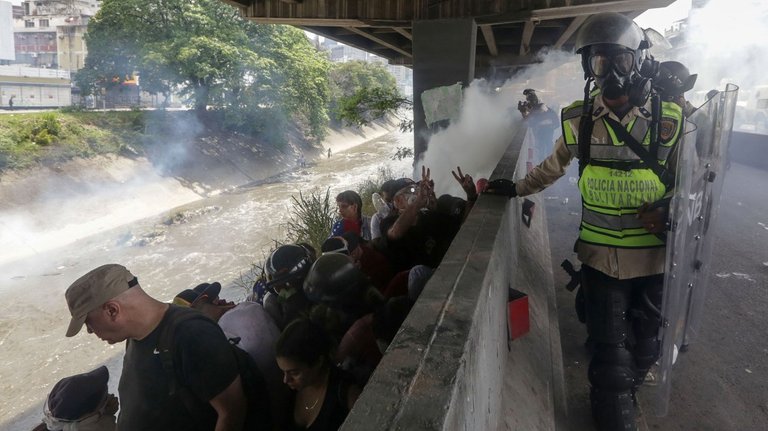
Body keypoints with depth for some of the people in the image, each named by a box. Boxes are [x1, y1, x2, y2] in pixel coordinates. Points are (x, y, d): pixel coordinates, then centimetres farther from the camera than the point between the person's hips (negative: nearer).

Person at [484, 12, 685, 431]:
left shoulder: (669, 120, -9)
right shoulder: (579, 119, -6)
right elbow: (554, 165, 12)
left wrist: (670, 211, -16)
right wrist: (515, 187, 12)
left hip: (653, 254, 1)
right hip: (600, 254, 0)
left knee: (644, 346, 19)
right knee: (610, 350, 6)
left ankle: (621, 394, 49)